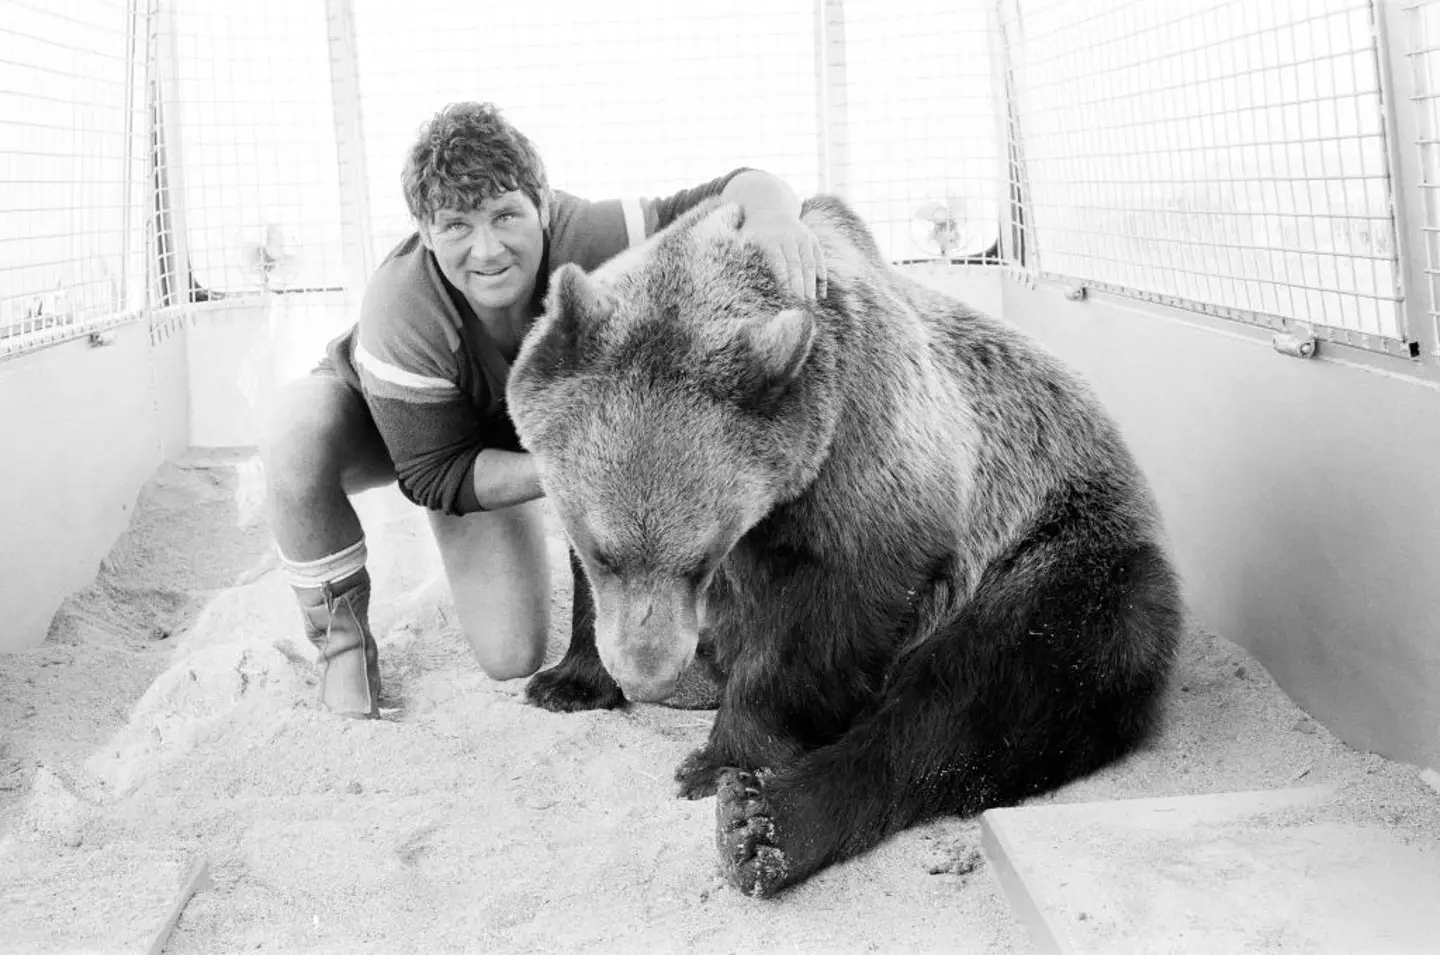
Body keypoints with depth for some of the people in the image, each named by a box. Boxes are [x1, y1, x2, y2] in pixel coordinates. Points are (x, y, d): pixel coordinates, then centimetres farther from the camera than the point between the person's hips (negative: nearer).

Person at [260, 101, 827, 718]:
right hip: (373, 423, -2)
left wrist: (770, 211, -59)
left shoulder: (586, 240, -37)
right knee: (298, 430, -39)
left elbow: (727, 193, -34)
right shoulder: (402, 313, -41)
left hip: (491, 443, 2)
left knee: (513, 658, -8)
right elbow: (436, 474, -31)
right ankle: (341, 637, -15)